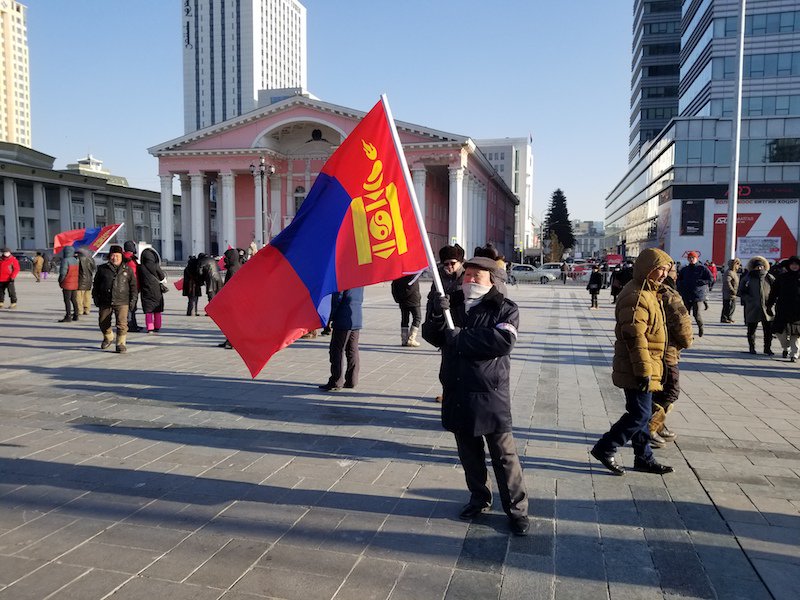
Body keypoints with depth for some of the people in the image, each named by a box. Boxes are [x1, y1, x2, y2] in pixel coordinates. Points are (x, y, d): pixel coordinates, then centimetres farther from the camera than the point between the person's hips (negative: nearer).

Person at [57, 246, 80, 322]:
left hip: (67, 284, -8)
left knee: (67, 300, -5)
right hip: (75, 284, 8)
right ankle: (75, 316, 17)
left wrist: (60, 281, -4)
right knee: (74, 300, 13)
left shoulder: (65, 261, -15)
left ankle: (68, 317, -6)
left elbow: (63, 273, -19)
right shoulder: (76, 260, 10)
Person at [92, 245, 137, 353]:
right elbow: (96, 284, 13)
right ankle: (108, 338, 39)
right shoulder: (102, 269, 7)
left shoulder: (127, 269, 6)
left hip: (122, 302, -2)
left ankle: (121, 343, -2)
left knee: (122, 323, -12)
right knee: (103, 322, 13)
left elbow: (133, 285, 9)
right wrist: (95, 297, 8)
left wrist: (132, 299, 3)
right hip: (105, 302, 2)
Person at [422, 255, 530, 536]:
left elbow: (503, 341, -23)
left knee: (504, 454, 4)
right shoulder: (451, 303, 8)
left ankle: (517, 508, 17)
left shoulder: (504, 309, -6)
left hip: (490, 394, -4)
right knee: (469, 450, 18)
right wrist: (435, 316, -16)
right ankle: (479, 497, 36)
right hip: (457, 393, 5)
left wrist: (461, 337, -20)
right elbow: (433, 337, 5)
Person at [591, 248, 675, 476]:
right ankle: (605, 448, 5)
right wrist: (644, 370, -23)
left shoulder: (647, 292, 16)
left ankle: (644, 458, 26)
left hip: (646, 367, 10)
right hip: (636, 369, -10)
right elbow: (634, 337, -24)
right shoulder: (636, 296, -19)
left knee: (642, 413, 16)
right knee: (640, 414, -5)